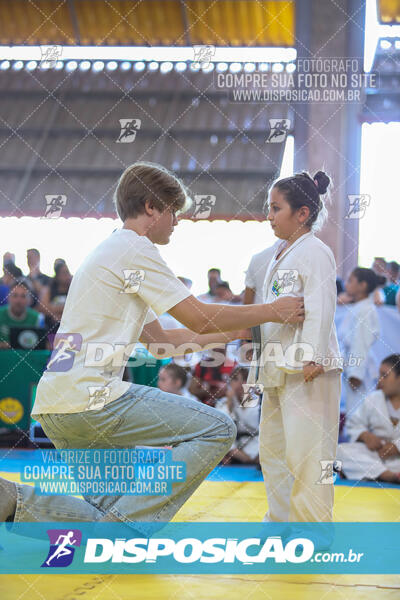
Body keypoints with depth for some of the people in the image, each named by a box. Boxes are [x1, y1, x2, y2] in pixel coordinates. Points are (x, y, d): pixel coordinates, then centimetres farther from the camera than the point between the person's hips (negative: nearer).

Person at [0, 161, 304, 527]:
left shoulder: (108, 251, 24)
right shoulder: (134, 247, -5)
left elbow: (162, 338, 26)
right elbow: (198, 317, -7)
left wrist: (232, 334, 27)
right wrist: (272, 311, 4)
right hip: (91, 397, -10)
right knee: (217, 430, -8)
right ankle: (121, 525, -12)